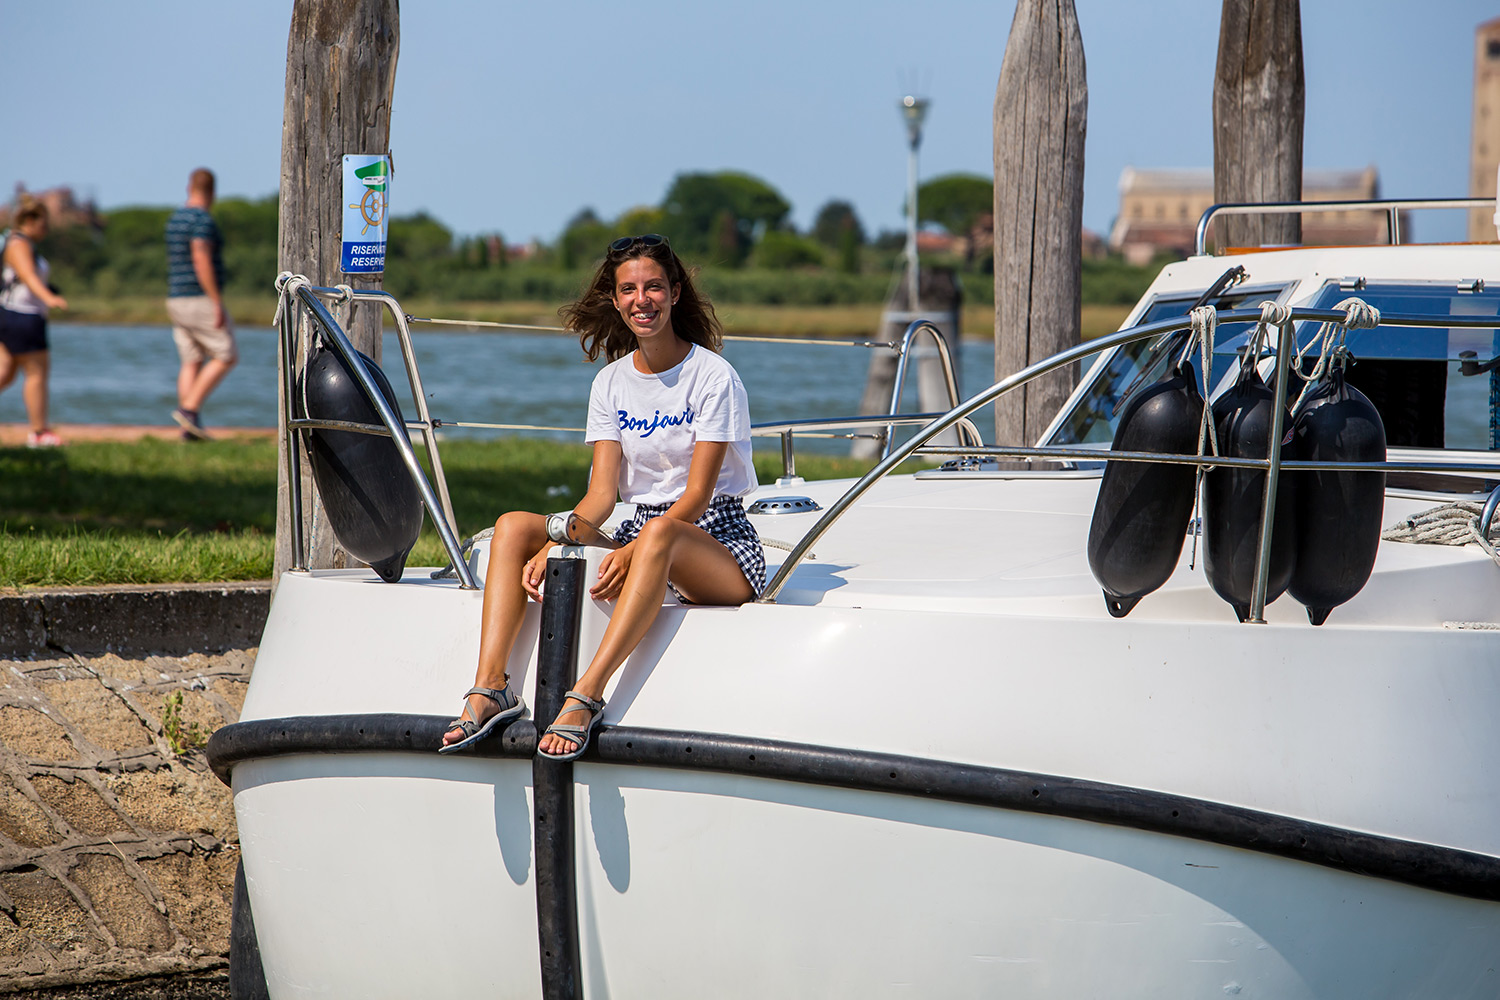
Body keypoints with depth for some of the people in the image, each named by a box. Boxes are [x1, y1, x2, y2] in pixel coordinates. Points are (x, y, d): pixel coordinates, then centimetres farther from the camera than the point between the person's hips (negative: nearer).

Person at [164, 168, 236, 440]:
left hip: (177, 301, 9)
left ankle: (189, 428, 0)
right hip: (201, 299, -9)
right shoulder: (203, 220, -14)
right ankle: (189, 408, -11)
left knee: (192, 362, 7)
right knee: (226, 357, -1)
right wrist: (217, 302, -23)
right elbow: (201, 261, -24)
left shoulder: (174, 219, 15)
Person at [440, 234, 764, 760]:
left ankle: (585, 696, -49)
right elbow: (602, 494, 2)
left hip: (716, 544, -6)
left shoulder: (713, 377, -8)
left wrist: (631, 553, -30)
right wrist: (555, 546, -18)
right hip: (643, 533, 6)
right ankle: (490, 685, -29)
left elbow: (697, 496, -15)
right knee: (514, 525, -13)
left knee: (660, 532, -41)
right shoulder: (611, 383, 10)